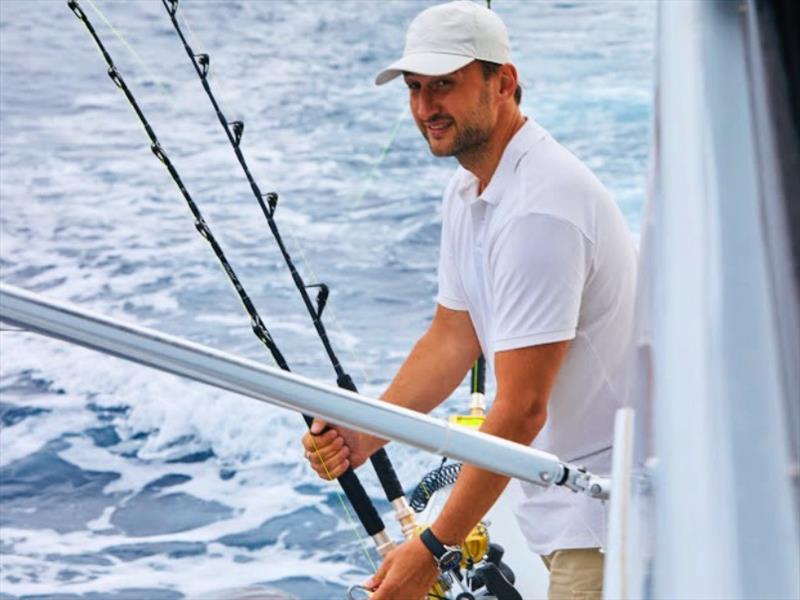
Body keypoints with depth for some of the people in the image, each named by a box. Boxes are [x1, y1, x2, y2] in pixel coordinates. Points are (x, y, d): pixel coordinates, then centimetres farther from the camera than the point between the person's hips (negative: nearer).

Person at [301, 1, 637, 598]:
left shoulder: (538, 208, -26)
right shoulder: (467, 190, 7)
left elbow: (523, 410, -26)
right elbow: (452, 337, 12)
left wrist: (433, 548, -21)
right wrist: (363, 436, -2)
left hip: (612, 510, -9)